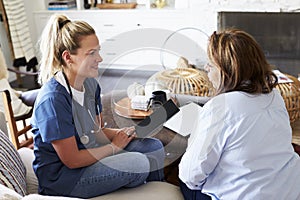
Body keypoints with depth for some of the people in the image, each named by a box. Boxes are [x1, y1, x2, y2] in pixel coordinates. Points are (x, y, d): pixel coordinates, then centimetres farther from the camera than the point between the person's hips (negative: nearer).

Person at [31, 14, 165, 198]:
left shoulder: (90, 83, 0)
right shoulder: (53, 99, -27)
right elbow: (72, 160, -23)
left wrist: (120, 133, -11)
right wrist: (114, 146, -13)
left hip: (89, 153, 9)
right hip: (60, 176, -8)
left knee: (154, 147, -1)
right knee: (139, 163, -22)